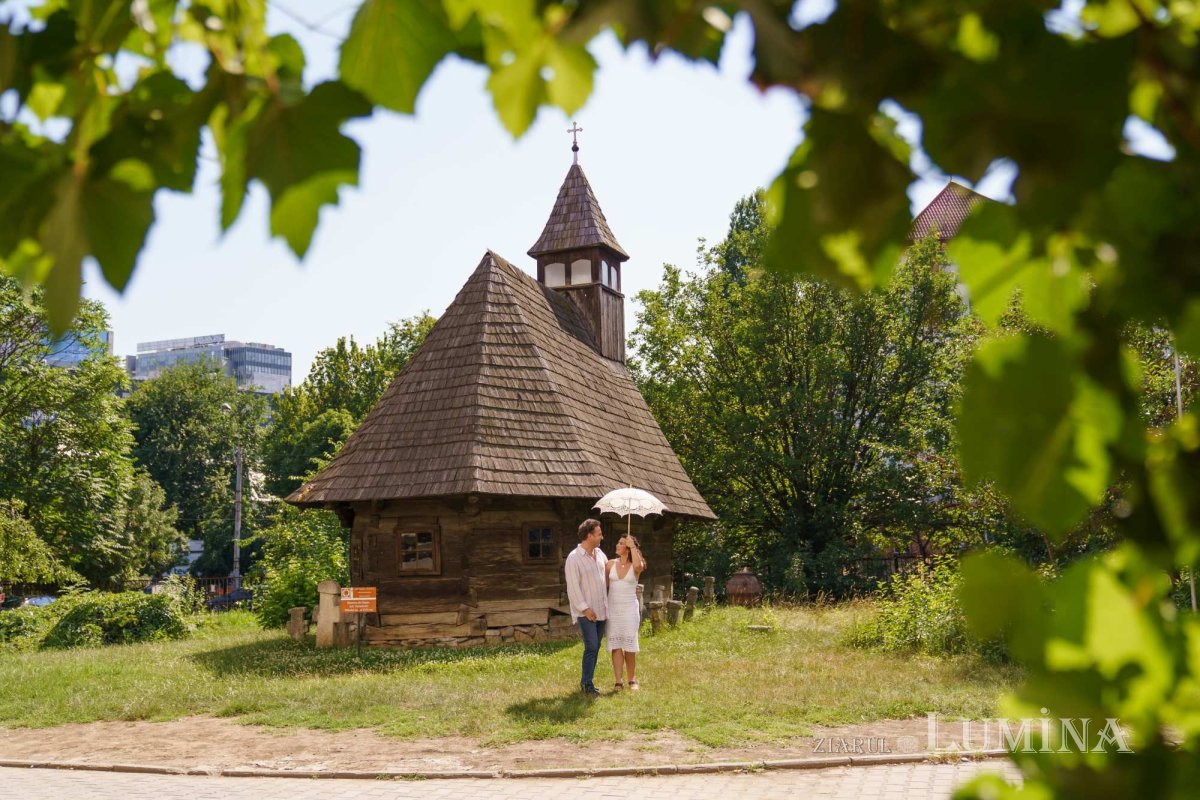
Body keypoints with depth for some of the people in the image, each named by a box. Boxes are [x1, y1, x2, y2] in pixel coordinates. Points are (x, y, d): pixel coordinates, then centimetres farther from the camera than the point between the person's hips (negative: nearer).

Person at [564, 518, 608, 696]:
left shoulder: (599, 553, 9)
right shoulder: (574, 558, -13)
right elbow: (573, 588, -16)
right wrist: (585, 608, -18)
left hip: (600, 610, 7)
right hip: (586, 612, -7)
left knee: (595, 648, 9)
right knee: (591, 647, -12)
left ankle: (586, 682, 18)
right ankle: (587, 685, -4)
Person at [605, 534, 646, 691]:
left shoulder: (636, 566, -4)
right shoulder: (610, 564, 3)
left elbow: (638, 565, -30)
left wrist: (633, 546, -20)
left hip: (629, 609, -2)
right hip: (612, 608, 2)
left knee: (629, 645, 4)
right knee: (615, 645, -1)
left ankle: (631, 679, 18)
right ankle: (619, 681, 1)